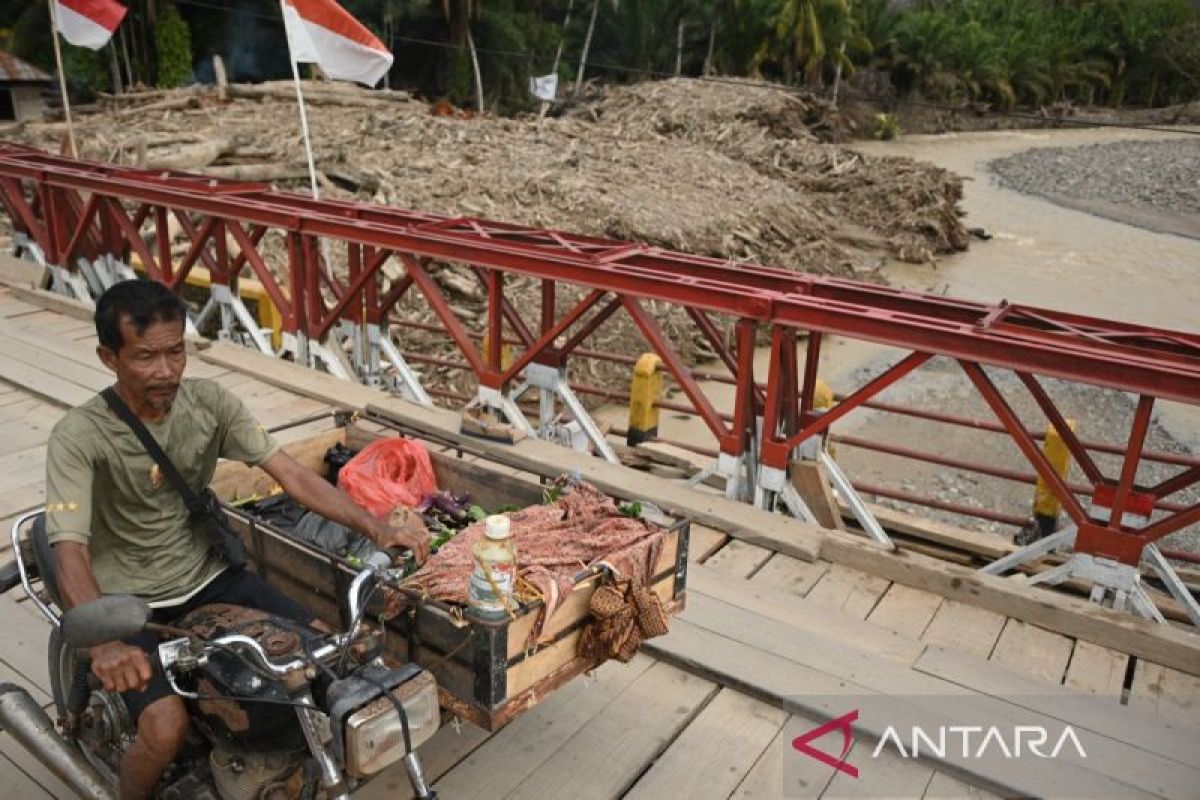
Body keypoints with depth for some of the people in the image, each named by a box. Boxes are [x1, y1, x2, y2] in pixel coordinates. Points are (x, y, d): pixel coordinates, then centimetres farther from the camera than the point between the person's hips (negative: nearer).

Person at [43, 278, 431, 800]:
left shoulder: (209, 402, -10)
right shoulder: (79, 437, -21)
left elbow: (291, 474, -12)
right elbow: (70, 552, -30)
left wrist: (375, 528, -24)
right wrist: (103, 643, -49)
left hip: (207, 576, 4)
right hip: (130, 604, -4)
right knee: (167, 727, -25)